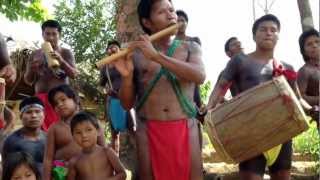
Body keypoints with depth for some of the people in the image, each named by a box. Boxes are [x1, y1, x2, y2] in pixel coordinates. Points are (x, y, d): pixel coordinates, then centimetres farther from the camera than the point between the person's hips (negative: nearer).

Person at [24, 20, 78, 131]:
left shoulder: (66, 53, 7)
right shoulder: (36, 54, 14)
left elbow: (73, 74, -4)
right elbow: (28, 81, 16)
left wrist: (61, 61, -19)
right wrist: (32, 69, -5)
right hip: (41, 99, 2)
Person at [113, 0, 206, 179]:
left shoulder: (191, 48, 8)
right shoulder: (136, 56, 6)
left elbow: (199, 76, -14)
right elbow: (127, 104, 7)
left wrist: (156, 56, -18)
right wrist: (127, 76, -12)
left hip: (185, 129, 0)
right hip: (148, 131, 0)